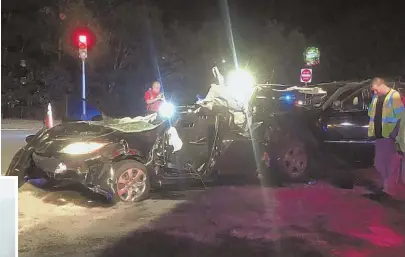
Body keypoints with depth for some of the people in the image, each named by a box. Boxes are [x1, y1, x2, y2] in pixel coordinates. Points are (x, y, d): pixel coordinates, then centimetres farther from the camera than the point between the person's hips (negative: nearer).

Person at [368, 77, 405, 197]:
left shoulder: (394, 96, -11)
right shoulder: (376, 97, 11)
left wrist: (394, 133, -18)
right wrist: (372, 131, 10)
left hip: (390, 135, -7)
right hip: (379, 134, 7)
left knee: (391, 160, 2)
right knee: (379, 161, 13)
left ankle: (388, 185, 9)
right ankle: (385, 182, 29)